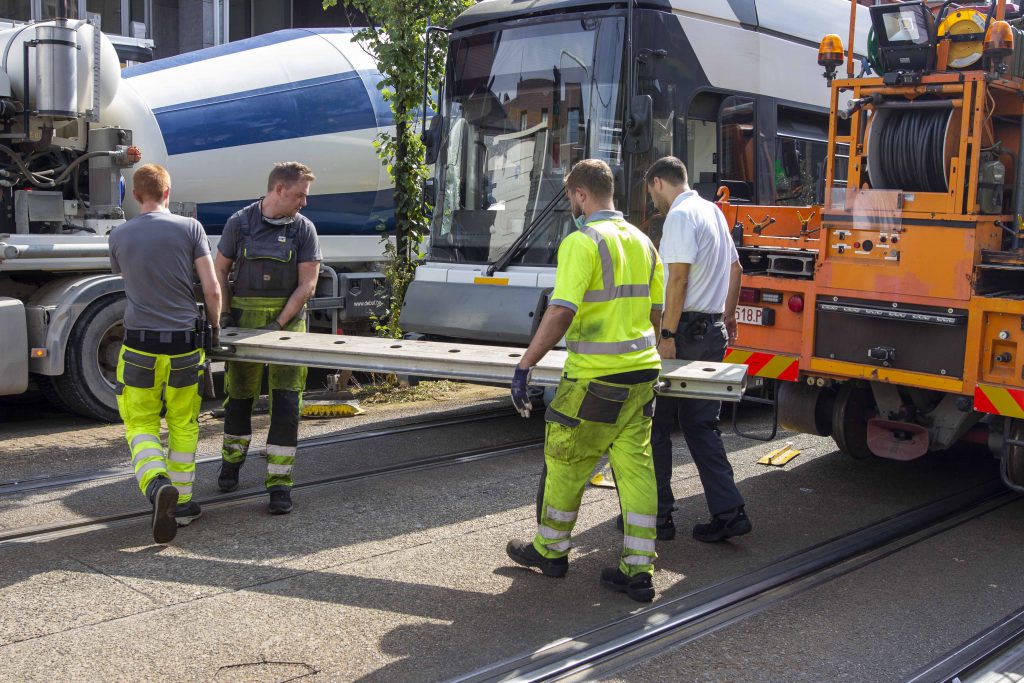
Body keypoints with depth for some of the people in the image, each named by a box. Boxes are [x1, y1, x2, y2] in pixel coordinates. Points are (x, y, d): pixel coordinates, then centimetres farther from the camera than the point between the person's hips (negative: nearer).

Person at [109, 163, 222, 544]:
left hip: (140, 345, 0)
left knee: (141, 425, 9)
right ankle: (181, 504, 19)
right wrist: (214, 328, 10)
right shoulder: (190, 228, -2)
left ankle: (157, 483, -18)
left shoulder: (119, 236, 3)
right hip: (184, 343, 0)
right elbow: (212, 291, -6)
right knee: (183, 426, 14)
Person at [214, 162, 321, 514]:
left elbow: (306, 285, -5)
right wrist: (225, 315, -1)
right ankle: (232, 461, 37)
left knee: (286, 402, -6)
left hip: (287, 320, -1)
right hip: (245, 319, 1)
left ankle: (279, 481, 1)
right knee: (239, 395, 12)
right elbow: (220, 270, 9)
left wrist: (278, 324, -13)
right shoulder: (240, 222, 0)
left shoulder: (303, 228, -2)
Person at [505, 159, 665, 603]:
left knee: (565, 464, 10)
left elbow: (560, 313, -22)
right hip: (642, 372, 8)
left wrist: (524, 367, -17)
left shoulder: (581, 242, -13)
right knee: (636, 468, 8)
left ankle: (549, 550, 27)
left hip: (595, 379, -7)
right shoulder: (641, 241, 12)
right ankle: (638, 571, 10)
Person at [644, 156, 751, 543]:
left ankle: (657, 515, 7)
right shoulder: (713, 211, 17)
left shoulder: (679, 216, -11)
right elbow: (735, 269, 24)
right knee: (701, 425, 12)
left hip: (685, 330, -9)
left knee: (656, 424, 1)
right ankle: (728, 513, 9)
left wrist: (667, 335, -20)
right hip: (713, 332, 9)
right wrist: (729, 318, 30)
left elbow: (678, 278, -19)